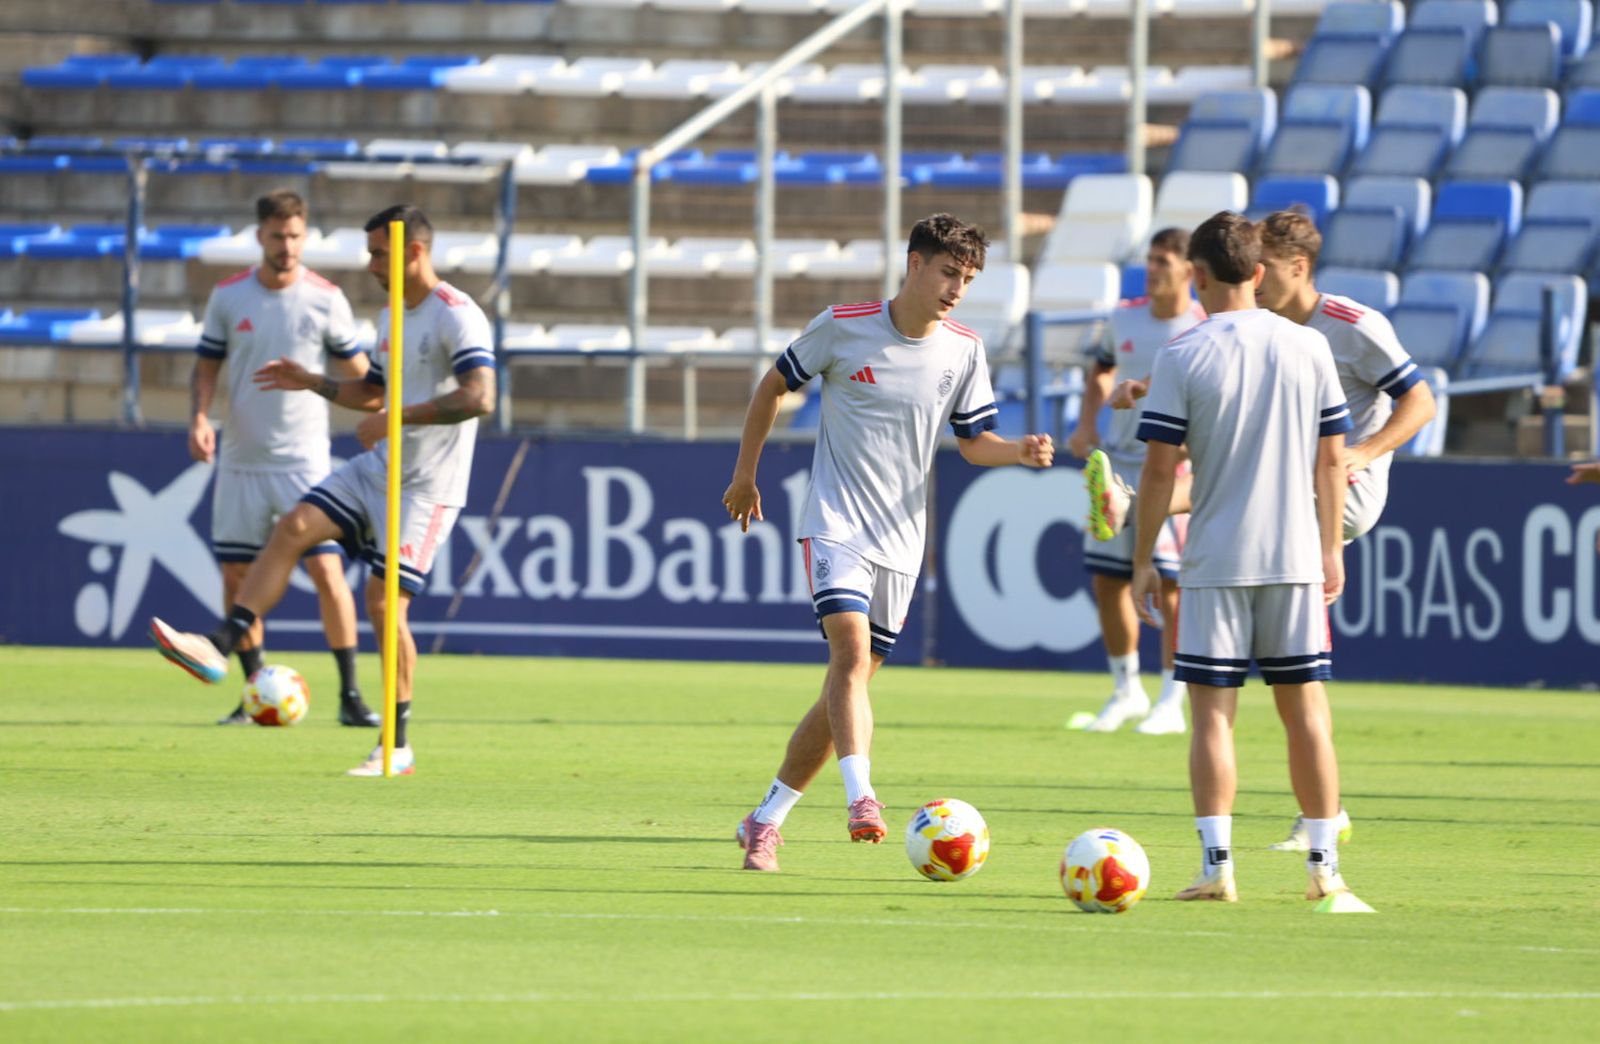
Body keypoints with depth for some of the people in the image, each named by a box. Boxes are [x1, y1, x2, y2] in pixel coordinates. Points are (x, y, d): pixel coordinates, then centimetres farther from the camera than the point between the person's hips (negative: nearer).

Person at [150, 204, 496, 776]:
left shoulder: (457, 316, -16)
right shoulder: (392, 316, 14)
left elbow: (480, 397, -29)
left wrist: (396, 417, -29)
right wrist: (312, 382, 15)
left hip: (425, 486, -9)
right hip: (377, 468, 9)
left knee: (384, 603, -10)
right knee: (293, 529, -7)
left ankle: (398, 747, -1)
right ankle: (219, 647, -13)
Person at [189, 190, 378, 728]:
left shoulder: (326, 299, -3)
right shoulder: (228, 296, 2)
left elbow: (354, 371, 6)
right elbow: (207, 366, 8)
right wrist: (199, 417, -9)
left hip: (304, 459, -2)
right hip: (241, 461, 3)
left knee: (326, 570, -12)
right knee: (237, 575, 3)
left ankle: (349, 694, -6)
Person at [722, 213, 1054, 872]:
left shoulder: (964, 350, 2)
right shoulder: (843, 326, -7)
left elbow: (974, 443, 10)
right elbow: (773, 385, 8)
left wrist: (1020, 451, -12)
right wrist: (745, 476, 13)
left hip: (901, 542, 4)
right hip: (835, 522, -4)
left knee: (850, 683, 5)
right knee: (851, 647, -26)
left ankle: (766, 820, 17)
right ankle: (860, 799, -36)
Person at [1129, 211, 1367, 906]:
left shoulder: (1183, 358, -7)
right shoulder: (1309, 347, 3)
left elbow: (1160, 468, -7)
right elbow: (1331, 457, 7)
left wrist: (1143, 560, 2)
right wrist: (1331, 549, 16)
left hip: (1215, 561, -3)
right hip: (1296, 558, 3)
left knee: (1213, 711, 1)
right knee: (1305, 710, 8)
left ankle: (1217, 862, -7)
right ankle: (1324, 864, 7)